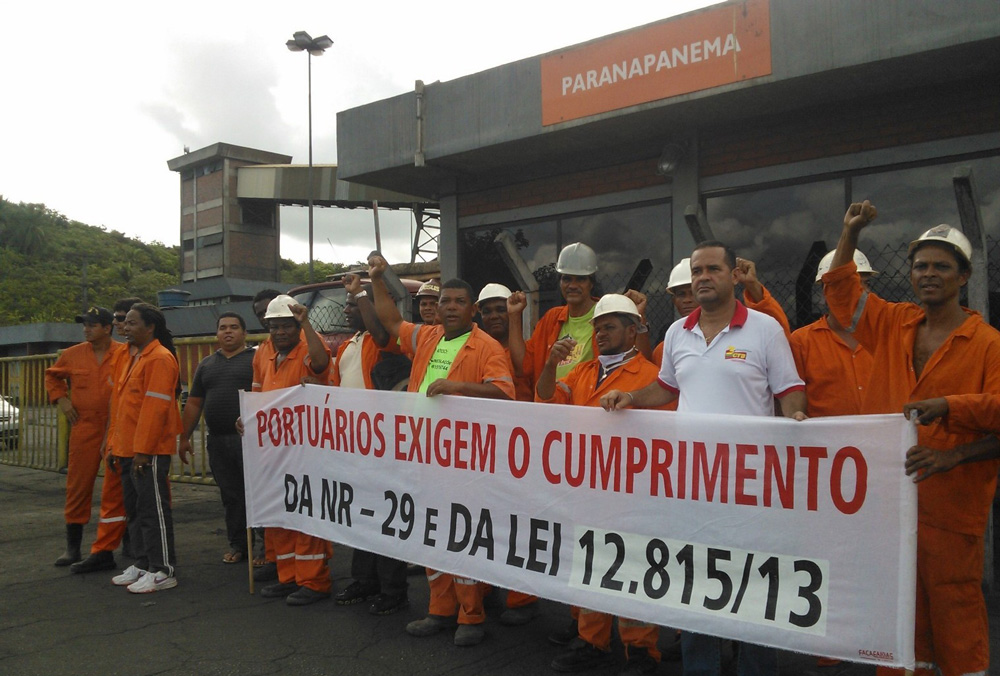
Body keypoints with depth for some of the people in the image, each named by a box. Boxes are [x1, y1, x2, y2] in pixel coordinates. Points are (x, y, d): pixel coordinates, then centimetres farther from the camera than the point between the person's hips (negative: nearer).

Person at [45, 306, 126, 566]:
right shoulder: (72, 355, 4)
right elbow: (52, 376, 21)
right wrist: (61, 399, 7)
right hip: (84, 430, 2)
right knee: (78, 487, 5)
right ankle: (72, 547, 16)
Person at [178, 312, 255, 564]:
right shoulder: (206, 365, 17)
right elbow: (194, 403, 19)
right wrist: (184, 437, 16)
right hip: (217, 441, 5)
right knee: (230, 496, 11)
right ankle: (237, 544, 21)